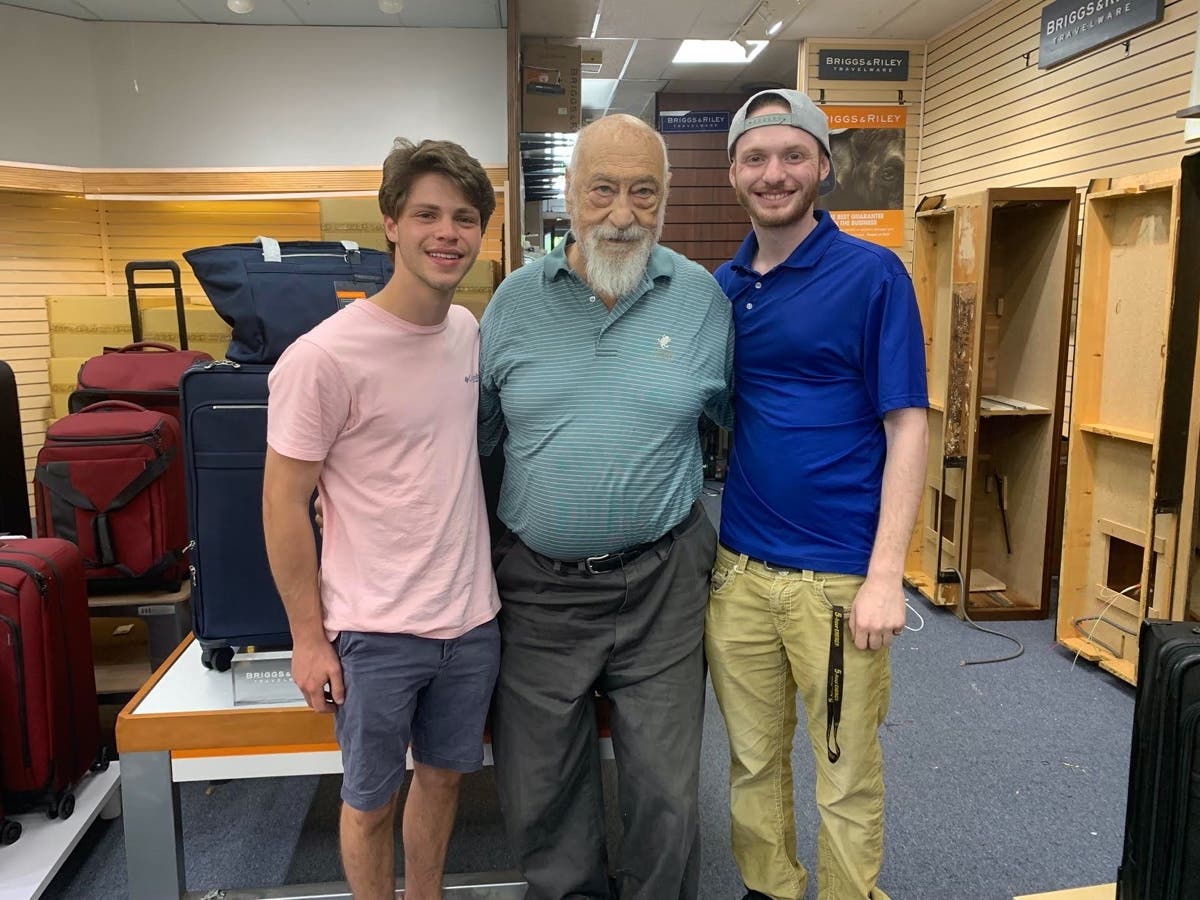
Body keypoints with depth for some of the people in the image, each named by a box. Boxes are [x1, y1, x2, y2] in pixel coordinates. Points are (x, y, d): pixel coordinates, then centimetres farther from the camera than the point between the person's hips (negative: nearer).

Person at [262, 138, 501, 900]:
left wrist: (477, 575, 13)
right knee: (371, 802, 14)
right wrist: (309, 637, -8)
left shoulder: (468, 330, 2)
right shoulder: (324, 357, -18)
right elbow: (285, 504, -11)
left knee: (444, 774, 22)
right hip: (375, 632, -5)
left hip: (472, 617, 6)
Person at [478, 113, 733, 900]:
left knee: (666, 791, 13)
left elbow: (734, 419, 11)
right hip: (537, 585, 1)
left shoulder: (702, 297, -2)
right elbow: (474, 433, 8)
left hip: (661, 581, -1)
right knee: (539, 792, 16)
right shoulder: (517, 299, 0)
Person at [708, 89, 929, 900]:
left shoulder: (873, 274, -6)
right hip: (736, 567, 4)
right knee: (753, 761, 18)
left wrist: (885, 578, -15)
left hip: (838, 576, -4)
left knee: (847, 774, 12)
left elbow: (906, 429, -9)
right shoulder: (723, 285, 7)